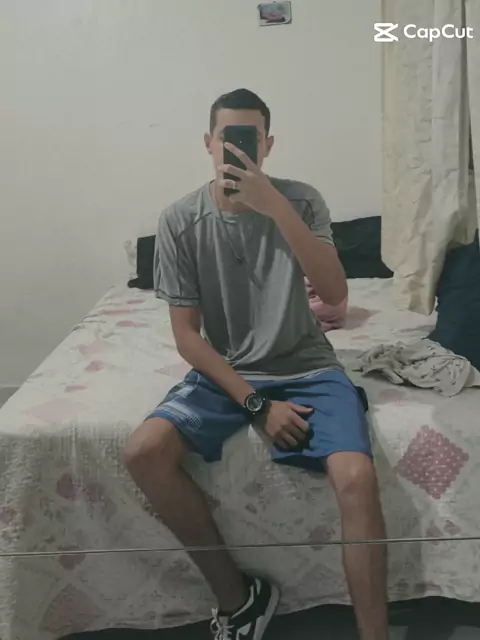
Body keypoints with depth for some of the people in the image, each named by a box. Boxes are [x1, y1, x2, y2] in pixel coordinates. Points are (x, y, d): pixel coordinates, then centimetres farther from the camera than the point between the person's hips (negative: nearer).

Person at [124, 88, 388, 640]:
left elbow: (335, 295, -18)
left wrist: (276, 207, -29)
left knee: (358, 479, -27)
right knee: (143, 452, -24)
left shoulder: (301, 200, -4)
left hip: (306, 368, 0)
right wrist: (257, 404, -15)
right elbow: (186, 334, -6)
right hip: (227, 372, 1)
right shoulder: (179, 222, -5)